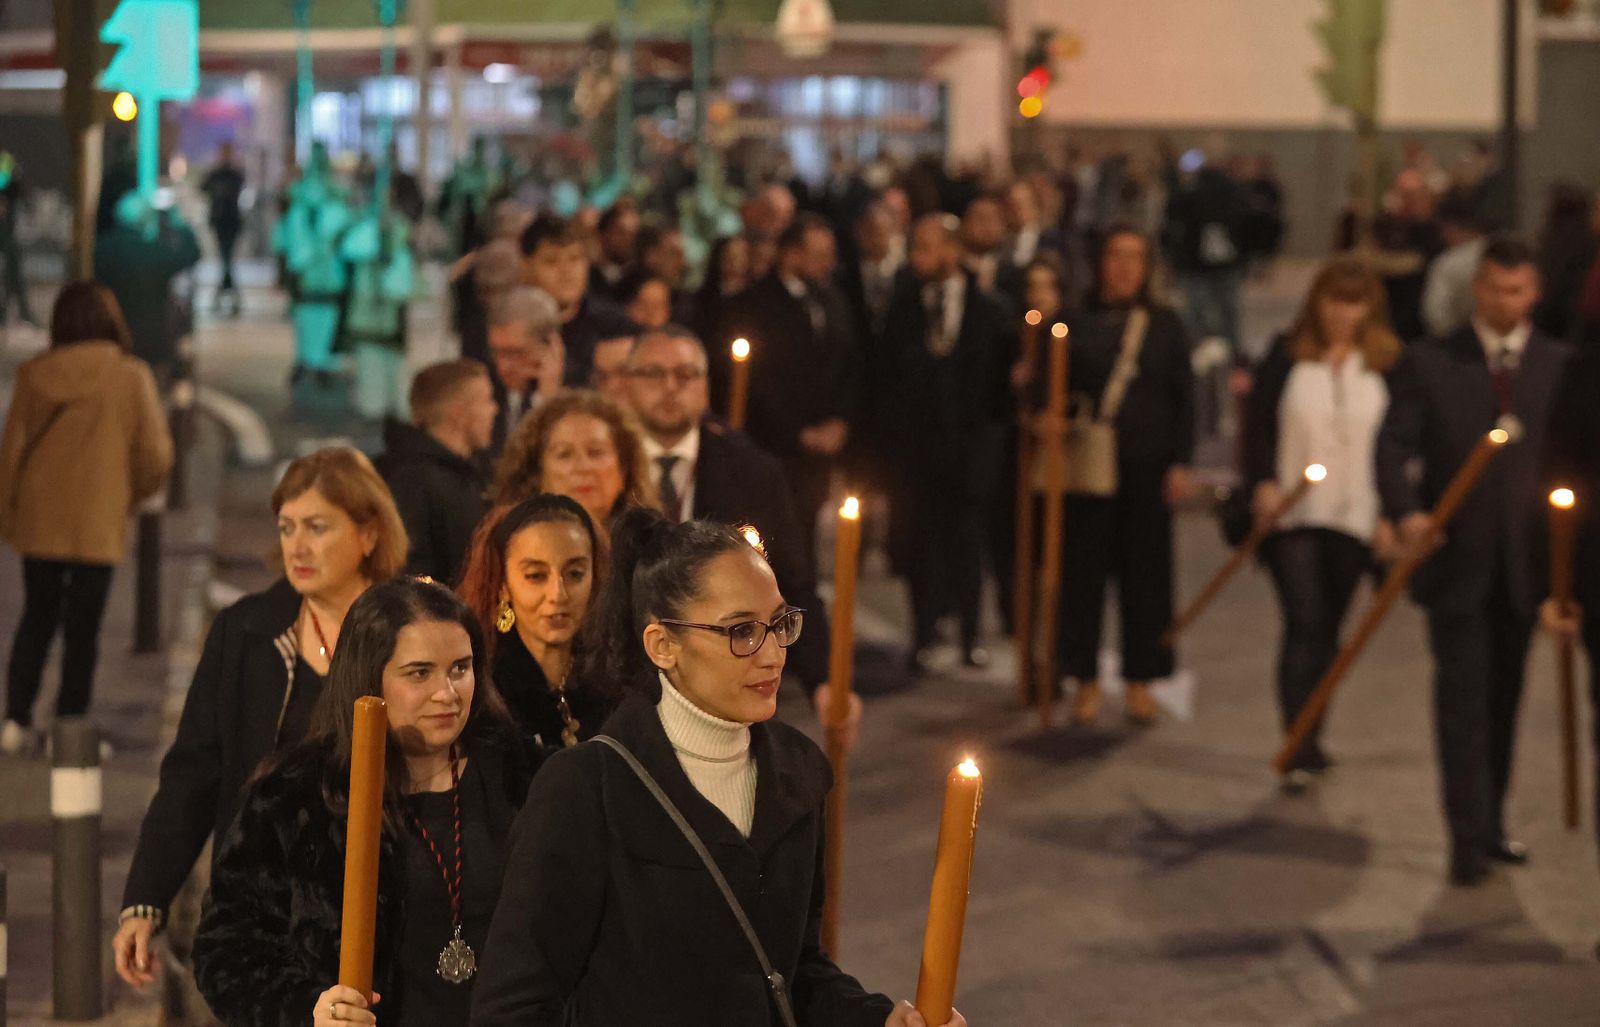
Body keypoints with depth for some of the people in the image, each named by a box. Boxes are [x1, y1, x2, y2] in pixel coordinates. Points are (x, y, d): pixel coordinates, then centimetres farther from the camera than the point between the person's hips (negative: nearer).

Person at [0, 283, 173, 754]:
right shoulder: (130, 377, -9)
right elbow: (155, 456, -7)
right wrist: (132, 495, 13)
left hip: (39, 521, 3)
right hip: (97, 525, -3)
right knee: (82, 628, 6)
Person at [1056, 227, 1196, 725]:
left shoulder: (1164, 326, 7)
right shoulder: (1078, 324, 2)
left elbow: (1184, 399, 7)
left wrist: (1181, 463, 0)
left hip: (1147, 466, 1)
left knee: (1146, 570, 4)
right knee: (1085, 568, 2)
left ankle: (1139, 682, 15)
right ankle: (1086, 680, 14)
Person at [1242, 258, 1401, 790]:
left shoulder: (1386, 364, 5)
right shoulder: (1286, 355, 2)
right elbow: (1258, 422, 2)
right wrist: (1262, 482, -12)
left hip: (1354, 518, 2)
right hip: (1292, 513, -2)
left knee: (1328, 628, 10)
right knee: (1304, 622, -11)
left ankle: (1309, 740, 23)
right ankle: (1301, 750, -11)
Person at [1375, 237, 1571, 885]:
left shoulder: (1562, 367, 5)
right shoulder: (1429, 363, 0)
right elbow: (1394, 445, -6)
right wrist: (1405, 511, -24)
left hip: (1526, 562, 2)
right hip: (1456, 561, -2)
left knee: (1503, 702, 13)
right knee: (1463, 700, -4)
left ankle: (1491, 824, 26)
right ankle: (1468, 837, -2)